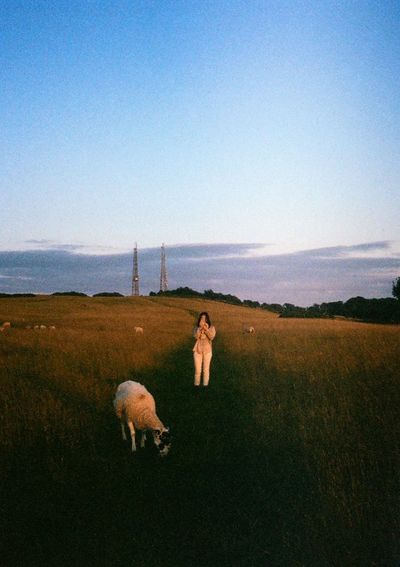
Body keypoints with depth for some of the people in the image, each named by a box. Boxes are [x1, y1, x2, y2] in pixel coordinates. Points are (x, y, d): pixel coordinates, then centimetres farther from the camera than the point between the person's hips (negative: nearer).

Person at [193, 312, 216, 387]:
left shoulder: (211, 328, -3)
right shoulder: (197, 328, -1)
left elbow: (211, 337, -19)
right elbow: (196, 336, -18)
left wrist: (206, 329, -28)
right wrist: (200, 327, -25)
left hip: (207, 350, 0)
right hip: (198, 350, 0)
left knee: (206, 369, 7)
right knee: (197, 370, 3)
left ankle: (205, 385, 19)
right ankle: (196, 385, 17)